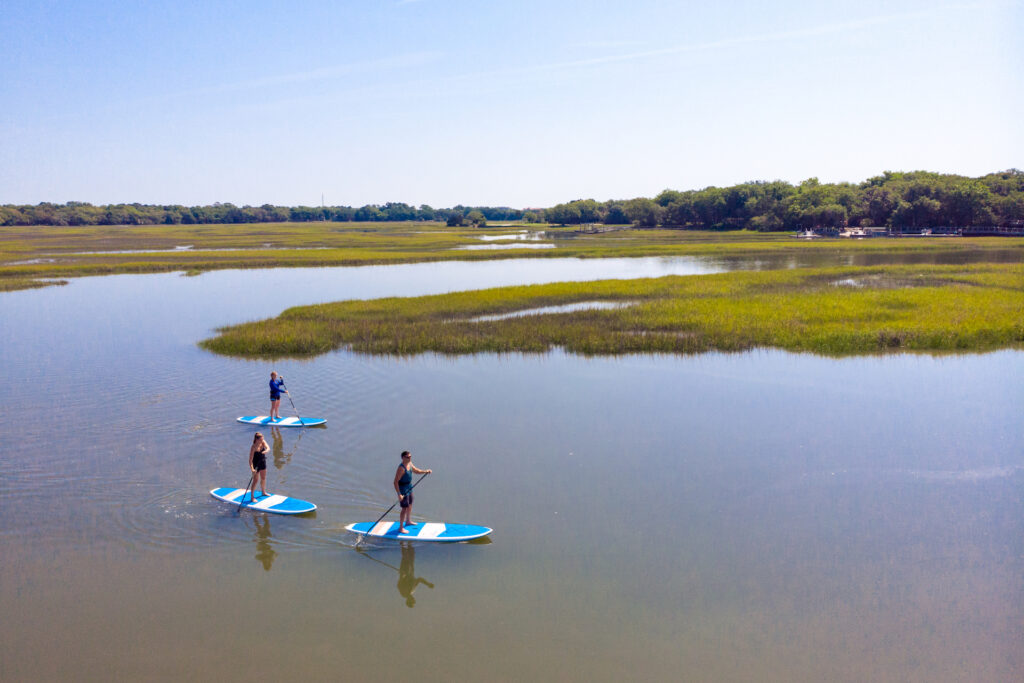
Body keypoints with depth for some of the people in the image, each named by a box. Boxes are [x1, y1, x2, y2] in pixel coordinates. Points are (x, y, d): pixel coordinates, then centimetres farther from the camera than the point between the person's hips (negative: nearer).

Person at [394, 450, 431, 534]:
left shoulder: (409, 464, 0)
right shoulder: (401, 468, -28)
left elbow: (416, 470, 17)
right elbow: (395, 482, -28)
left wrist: (425, 471, -1)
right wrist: (399, 494, -31)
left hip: (409, 488, 9)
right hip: (403, 490, -9)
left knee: (410, 505, 24)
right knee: (405, 509, -3)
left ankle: (408, 521, 46)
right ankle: (401, 528, 8)